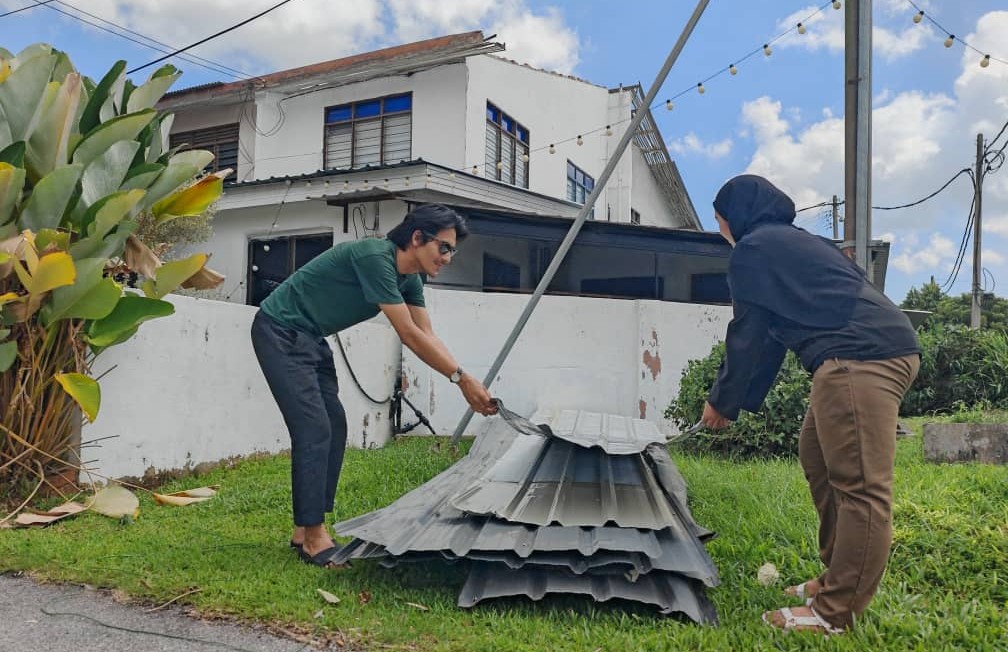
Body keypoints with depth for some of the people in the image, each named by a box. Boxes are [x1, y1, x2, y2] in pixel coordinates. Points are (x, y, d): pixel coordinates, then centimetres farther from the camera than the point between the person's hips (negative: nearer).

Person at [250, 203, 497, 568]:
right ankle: (314, 538, -8)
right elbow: (410, 336, -27)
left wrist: (467, 385, -5)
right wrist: (462, 378, -21)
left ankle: (305, 530, 14)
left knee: (334, 428, 6)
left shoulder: (409, 277, 2)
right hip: (280, 332, -10)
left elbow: (428, 337, 3)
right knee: (314, 430, -15)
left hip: (310, 339, 10)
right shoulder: (375, 257, -26)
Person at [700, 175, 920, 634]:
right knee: (817, 458, 19)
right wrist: (739, 403, 32)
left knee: (860, 488, -8)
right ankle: (837, 580, 26)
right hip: (885, 351, 10)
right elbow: (772, 337, 29)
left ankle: (835, 613, -2)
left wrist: (722, 402, 15)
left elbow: (746, 336, 1)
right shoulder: (792, 242, 28)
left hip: (859, 356, -10)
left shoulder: (752, 249, 0)